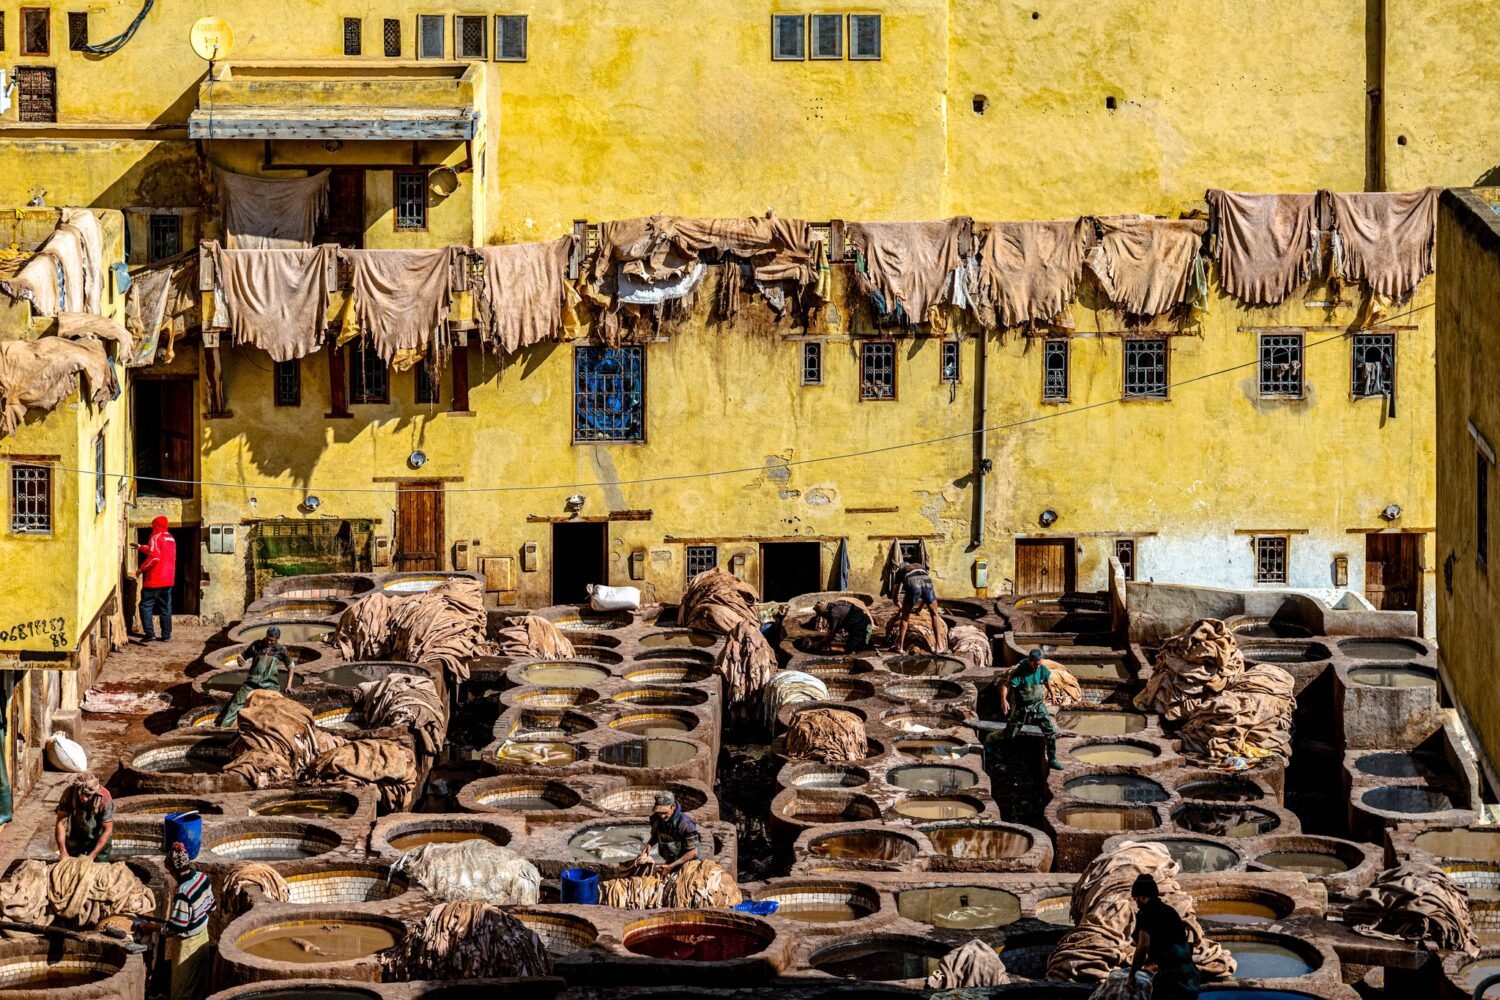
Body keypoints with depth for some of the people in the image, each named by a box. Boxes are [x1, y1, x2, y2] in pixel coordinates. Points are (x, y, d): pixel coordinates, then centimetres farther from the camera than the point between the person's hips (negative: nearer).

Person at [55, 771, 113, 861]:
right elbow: (61, 823, -24)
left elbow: (107, 830, -25)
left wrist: (92, 856, -29)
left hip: (99, 838, -2)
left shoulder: (104, 798, -32)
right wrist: (63, 852, -32)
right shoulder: (70, 793, -28)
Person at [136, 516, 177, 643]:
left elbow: (154, 557, -21)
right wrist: (140, 547, 39)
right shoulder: (170, 538, 14)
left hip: (155, 579, -7)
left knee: (146, 606, -2)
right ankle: (166, 635, 8)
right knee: (165, 607, 10)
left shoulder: (156, 537, -11)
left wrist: (142, 569, -11)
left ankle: (149, 634, -11)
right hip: (168, 579, 7)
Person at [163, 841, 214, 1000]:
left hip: (187, 944, -8)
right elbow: (210, 907, 7)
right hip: (202, 937, 8)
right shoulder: (202, 877, -8)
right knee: (199, 984, 23)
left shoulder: (183, 892, -32)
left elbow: (177, 926, -27)